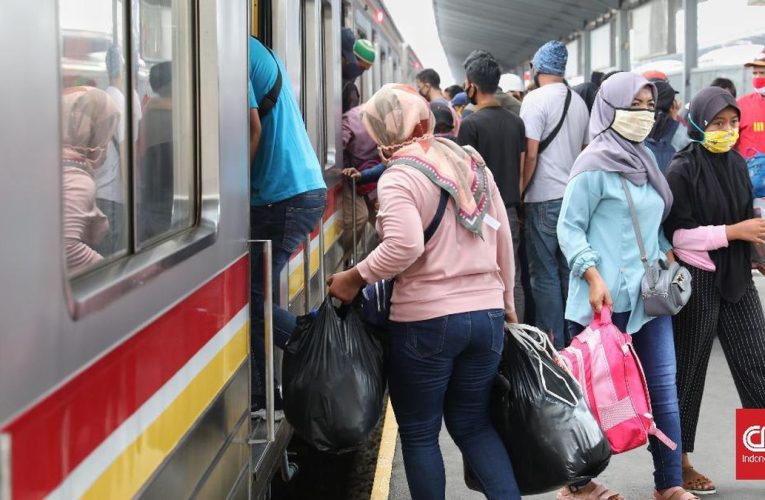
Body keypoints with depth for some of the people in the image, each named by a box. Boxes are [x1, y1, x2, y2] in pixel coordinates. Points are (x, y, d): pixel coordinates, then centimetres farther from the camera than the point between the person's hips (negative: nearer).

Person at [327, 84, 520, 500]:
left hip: (425, 320, -6)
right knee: (473, 424, 18)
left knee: (419, 433, 9)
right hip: (487, 314, 7)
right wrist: (506, 301, 23)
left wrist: (355, 278, -14)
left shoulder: (398, 176, -11)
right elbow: (503, 239, 13)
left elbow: (404, 246, -27)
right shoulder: (472, 163, 10)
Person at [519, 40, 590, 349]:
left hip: (545, 199, -7)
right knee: (570, 270, 13)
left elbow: (530, 154, -15)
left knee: (545, 274, 0)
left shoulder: (536, 99, -10)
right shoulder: (579, 102, 11)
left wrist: (519, 193, -6)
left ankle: (553, 345, 2)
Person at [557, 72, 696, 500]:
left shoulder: (645, 159, 13)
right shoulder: (595, 164, -10)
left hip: (649, 293, 7)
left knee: (663, 387, 6)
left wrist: (668, 254, 11)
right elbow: (569, 228, -11)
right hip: (607, 297, -7)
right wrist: (593, 276, -20)